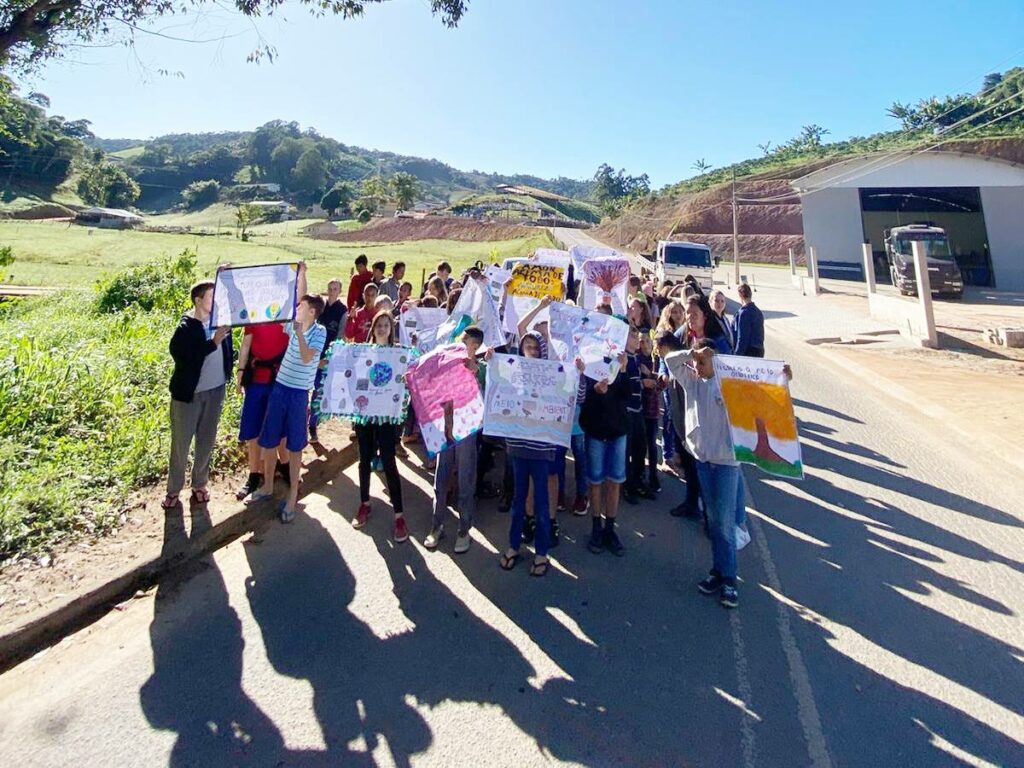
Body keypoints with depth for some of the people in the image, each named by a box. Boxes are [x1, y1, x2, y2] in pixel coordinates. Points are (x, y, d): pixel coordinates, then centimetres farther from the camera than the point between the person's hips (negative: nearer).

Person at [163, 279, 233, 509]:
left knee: (206, 442, 15)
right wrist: (213, 343, -29)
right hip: (188, 393, -4)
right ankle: (174, 488, 25)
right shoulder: (185, 328, -17)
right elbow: (182, 358, -26)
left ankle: (200, 484, 31)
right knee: (180, 444, 9)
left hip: (216, 391, 4)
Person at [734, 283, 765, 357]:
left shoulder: (744, 312, -14)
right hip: (760, 350, 9)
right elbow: (761, 335, 18)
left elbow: (742, 337, -17)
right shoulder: (758, 312, 13)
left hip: (749, 351, -9)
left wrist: (737, 355, -14)